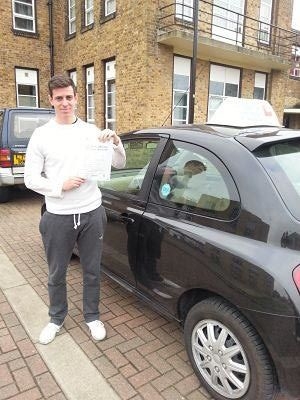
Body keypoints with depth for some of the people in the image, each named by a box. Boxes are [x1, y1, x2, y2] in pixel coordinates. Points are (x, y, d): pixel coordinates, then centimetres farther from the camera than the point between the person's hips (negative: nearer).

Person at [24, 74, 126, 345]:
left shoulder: (92, 131, 2)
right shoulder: (41, 135, -2)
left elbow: (120, 164, 3)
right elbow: (30, 178, -3)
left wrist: (116, 142, -16)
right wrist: (61, 185, -18)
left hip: (92, 213, 1)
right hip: (58, 217, -1)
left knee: (92, 271, 15)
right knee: (56, 274, 16)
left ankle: (92, 317, 37)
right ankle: (57, 319, 40)